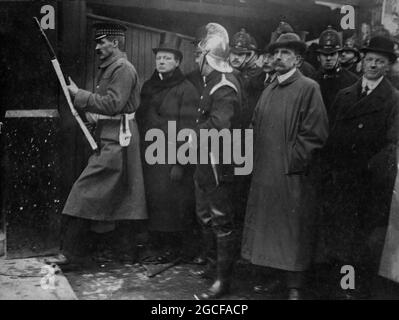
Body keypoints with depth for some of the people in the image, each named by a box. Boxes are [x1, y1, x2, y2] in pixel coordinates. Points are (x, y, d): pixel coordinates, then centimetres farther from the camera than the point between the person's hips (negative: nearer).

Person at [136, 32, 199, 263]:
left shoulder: (186, 90, -6)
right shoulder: (148, 86, 15)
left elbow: (186, 129, -11)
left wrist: (180, 163, -16)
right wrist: (141, 153, 11)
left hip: (172, 158, -6)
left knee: (173, 203, -1)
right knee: (153, 200, 7)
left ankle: (175, 248, 13)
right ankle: (157, 245, 20)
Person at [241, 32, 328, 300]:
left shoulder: (308, 88, -8)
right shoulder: (269, 91, 13)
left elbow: (315, 133, -13)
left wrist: (292, 161, -14)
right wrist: (259, 159, 10)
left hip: (293, 176, -7)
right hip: (265, 173, 7)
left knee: (293, 230, 3)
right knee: (270, 227, 13)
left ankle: (295, 286, 15)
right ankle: (280, 275, 29)